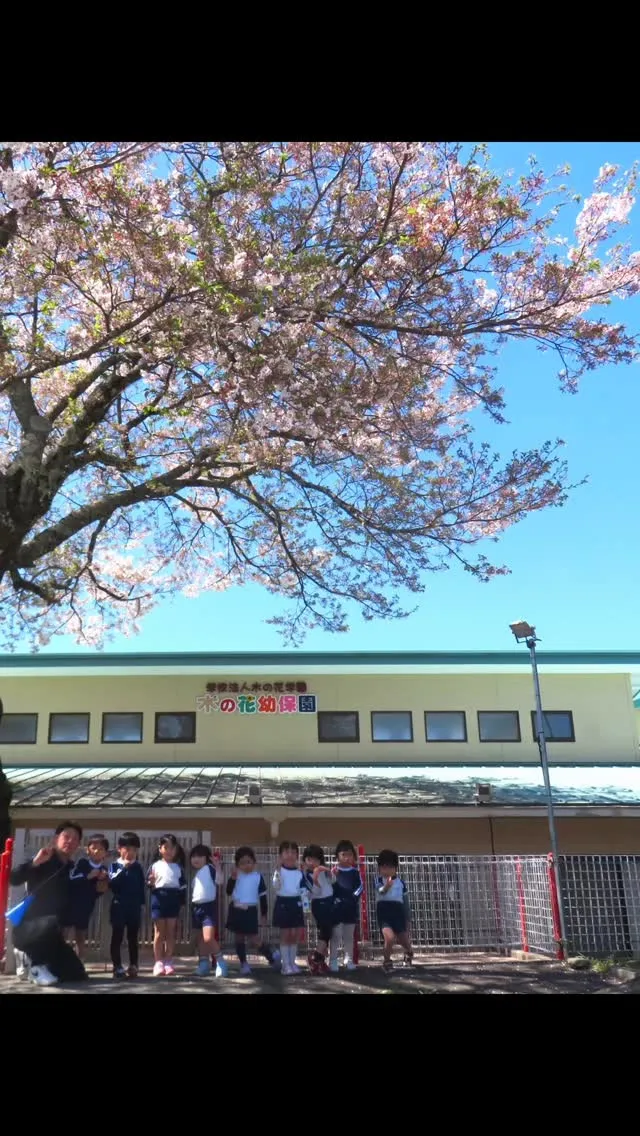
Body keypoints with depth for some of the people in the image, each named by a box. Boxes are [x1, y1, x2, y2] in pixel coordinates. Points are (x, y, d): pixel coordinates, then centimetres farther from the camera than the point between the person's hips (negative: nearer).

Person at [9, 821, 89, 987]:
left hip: (50, 934, 6)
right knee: (51, 923, -40)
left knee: (77, 975, -2)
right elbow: (13, 880, -23)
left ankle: (33, 956, 16)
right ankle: (38, 966, -13)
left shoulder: (73, 870, 11)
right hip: (26, 928, -6)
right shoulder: (42, 863, -7)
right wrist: (35, 862, -33)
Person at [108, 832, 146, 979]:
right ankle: (117, 967, 7)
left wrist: (142, 901, 3)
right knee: (117, 937, 2)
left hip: (135, 907, 2)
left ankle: (133, 966, 12)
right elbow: (111, 882, -16)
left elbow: (142, 886, 9)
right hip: (119, 906, -2)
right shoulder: (115, 865, -2)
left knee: (133, 937, 7)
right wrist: (124, 867, -19)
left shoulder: (138, 867, 6)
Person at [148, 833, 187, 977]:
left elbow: (183, 883, 12)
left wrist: (183, 890, -4)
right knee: (159, 933, 2)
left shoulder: (178, 867, 10)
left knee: (171, 933, 7)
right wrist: (151, 883, -19)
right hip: (159, 898, -2)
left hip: (174, 899, 2)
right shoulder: (155, 865, 2)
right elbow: (148, 883, 1)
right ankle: (158, 963, 5)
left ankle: (168, 962, 13)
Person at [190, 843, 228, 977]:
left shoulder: (210, 868, -8)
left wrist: (218, 867, -32)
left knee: (208, 938, -17)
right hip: (196, 907, 8)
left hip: (209, 906, -8)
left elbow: (220, 881, -21)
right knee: (200, 938, 13)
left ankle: (220, 962, -3)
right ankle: (204, 964, 22)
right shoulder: (195, 873, 15)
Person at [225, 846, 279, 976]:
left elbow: (263, 897, 1)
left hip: (250, 911, -3)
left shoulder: (258, 877, -3)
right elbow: (229, 892, -7)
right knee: (239, 938, 8)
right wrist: (232, 878, -20)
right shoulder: (236, 875, 2)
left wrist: (263, 915, 2)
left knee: (253, 939, -5)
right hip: (236, 910, 3)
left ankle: (272, 955, 14)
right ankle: (244, 964, 20)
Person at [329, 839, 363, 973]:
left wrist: (354, 897, -12)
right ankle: (333, 961, 2)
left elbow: (360, 887, 1)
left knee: (349, 935, 11)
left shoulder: (355, 872, 6)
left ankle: (349, 960, 20)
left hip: (351, 907, 3)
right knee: (336, 935, -3)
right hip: (337, 907, -3)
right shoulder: (333, 871, -2)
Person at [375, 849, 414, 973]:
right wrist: (386, 886, -51)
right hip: (384, 911, -3)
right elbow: (381, 890, -28)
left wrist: (407, 919, 16)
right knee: (390, 938, -26)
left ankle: (409, 952, 51)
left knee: (404, 941, 10)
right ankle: (387, 961, 4)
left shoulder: (401, 882, 7)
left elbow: (405, 902, 15)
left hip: (398, 911, 3)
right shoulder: (379, 880, -5)